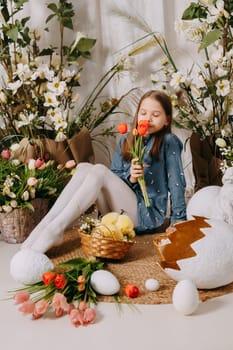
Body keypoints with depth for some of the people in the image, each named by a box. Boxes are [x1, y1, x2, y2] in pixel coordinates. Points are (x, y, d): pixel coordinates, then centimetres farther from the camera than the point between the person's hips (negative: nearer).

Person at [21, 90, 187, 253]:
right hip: (120, 213, 5)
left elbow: (176, 182, -6)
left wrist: (178, 221, -12)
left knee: (99, 171, -25)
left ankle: (55, 230, -34)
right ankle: (43, 228, -28)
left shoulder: (169, 142, -2)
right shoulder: (126, 140, 13)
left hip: (147, 216, -5)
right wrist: (129, 178, -15)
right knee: (84, 168, -17)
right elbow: (114, 177, 6)